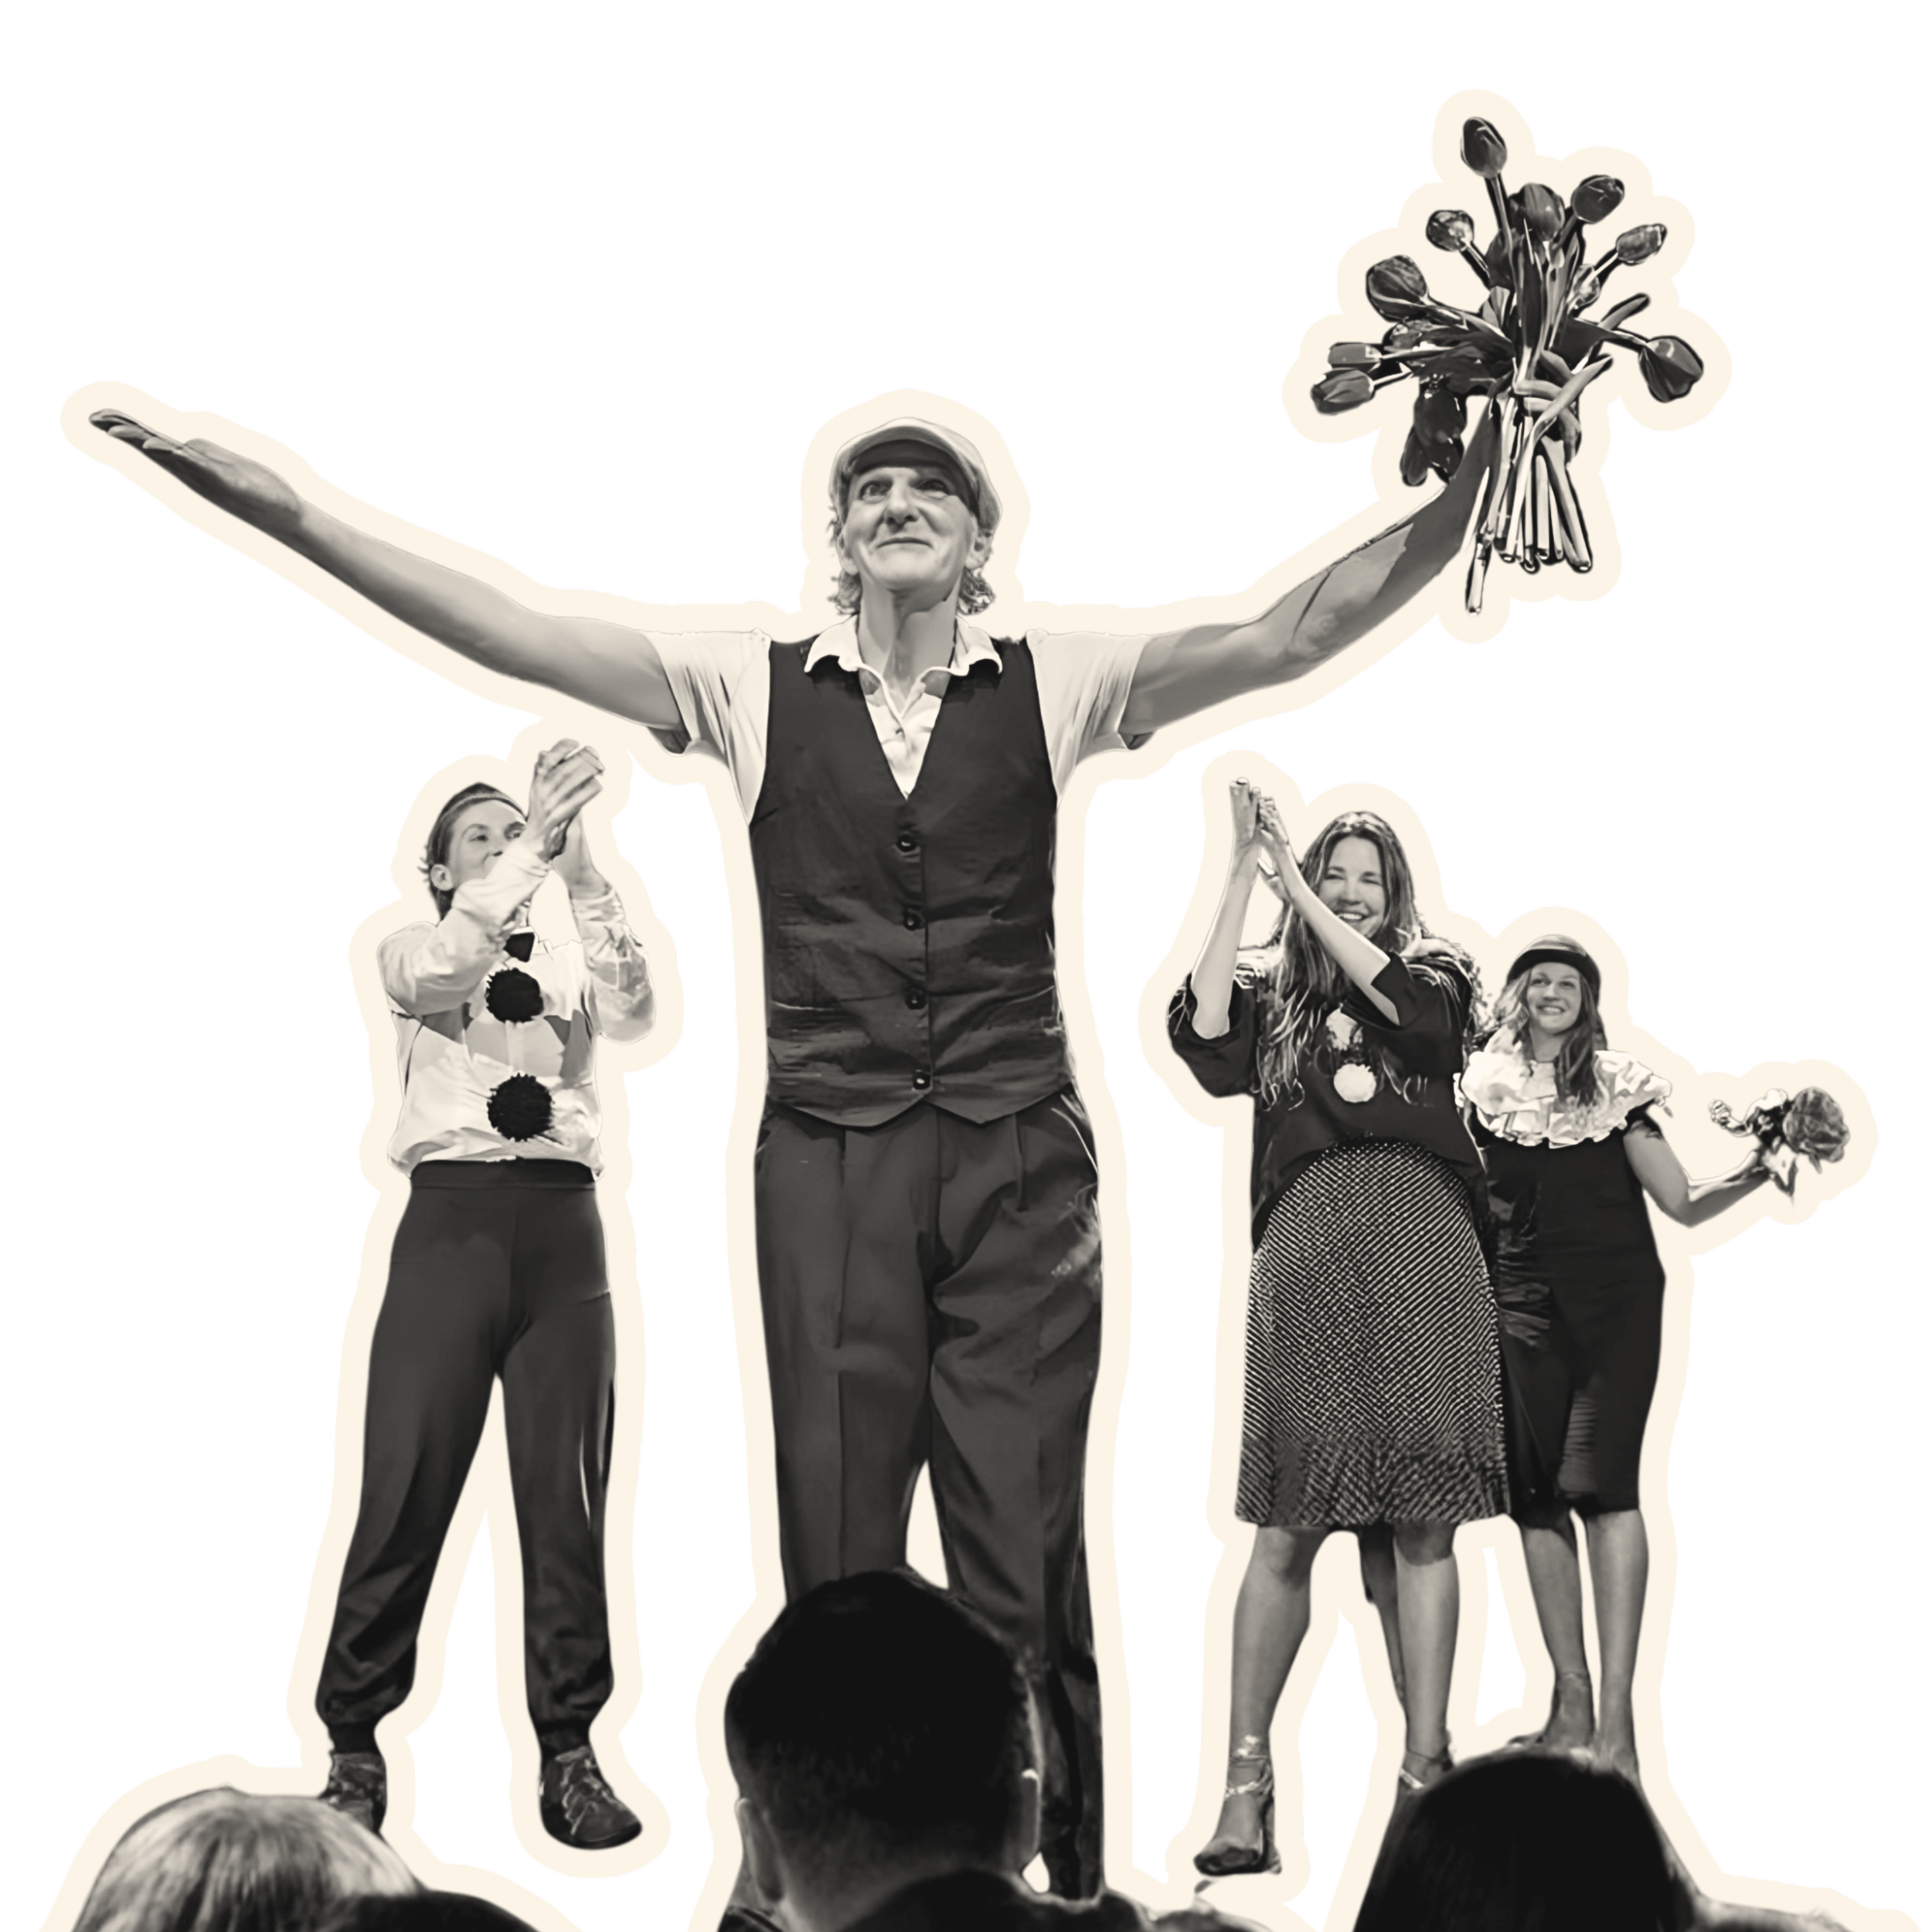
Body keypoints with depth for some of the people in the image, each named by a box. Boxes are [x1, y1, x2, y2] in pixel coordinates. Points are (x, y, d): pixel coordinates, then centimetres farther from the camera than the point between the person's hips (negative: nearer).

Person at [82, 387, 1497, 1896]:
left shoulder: (1056, 682, 5)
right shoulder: (753, 685, 6)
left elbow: (1298, 636, -5)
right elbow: (506, 628, -1)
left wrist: (1466, 493, -20)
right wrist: (277, 504, -10)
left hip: (1018, 1164, -1)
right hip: (830, 1163, 1)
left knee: (1027, 1560, -1)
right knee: (841, 1558, 3)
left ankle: (1057, 1875, 8)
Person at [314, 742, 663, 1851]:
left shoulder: (574, 969, 15)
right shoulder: (412, 957, 10)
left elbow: (636, 1016, -7)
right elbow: (437, 974, -14)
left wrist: (582, 871, -16)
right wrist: (533, 845, -23)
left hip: (564, 1228, 2)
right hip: (452, 1219, -2)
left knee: (568, 1500, 0)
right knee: (407, 1494, -5)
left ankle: (569, 1753, 5)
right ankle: (355, 1744, 3)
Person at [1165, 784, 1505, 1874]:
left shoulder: (1435, 971, 17)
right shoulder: (1273, 993, 17)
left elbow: (1410, 1007, -6)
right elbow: (1205, 1039, -4)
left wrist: (1293, 882, -3)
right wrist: (1246, 872, -3)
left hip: (1421, 1249, 0)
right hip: (1309, 1244, 0)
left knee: (1426, 1519, -4)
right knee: (1288, 1525, -6)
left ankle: (1427, 1768, -3)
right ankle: (1247, 1780, -6)